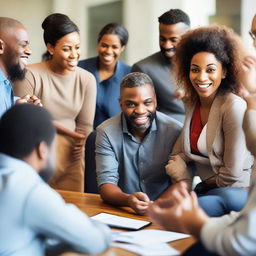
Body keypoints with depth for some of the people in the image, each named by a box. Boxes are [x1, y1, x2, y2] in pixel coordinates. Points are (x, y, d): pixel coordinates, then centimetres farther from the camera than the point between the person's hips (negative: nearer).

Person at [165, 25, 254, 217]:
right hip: (207, 189, 7)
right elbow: (179, 154, 6)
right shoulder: (193, 104, 6)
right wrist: (184, 186, -12)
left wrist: (212, 182, 0)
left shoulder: (234, 107, -18)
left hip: (237, 193, -7)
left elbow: (232, 174, -18)